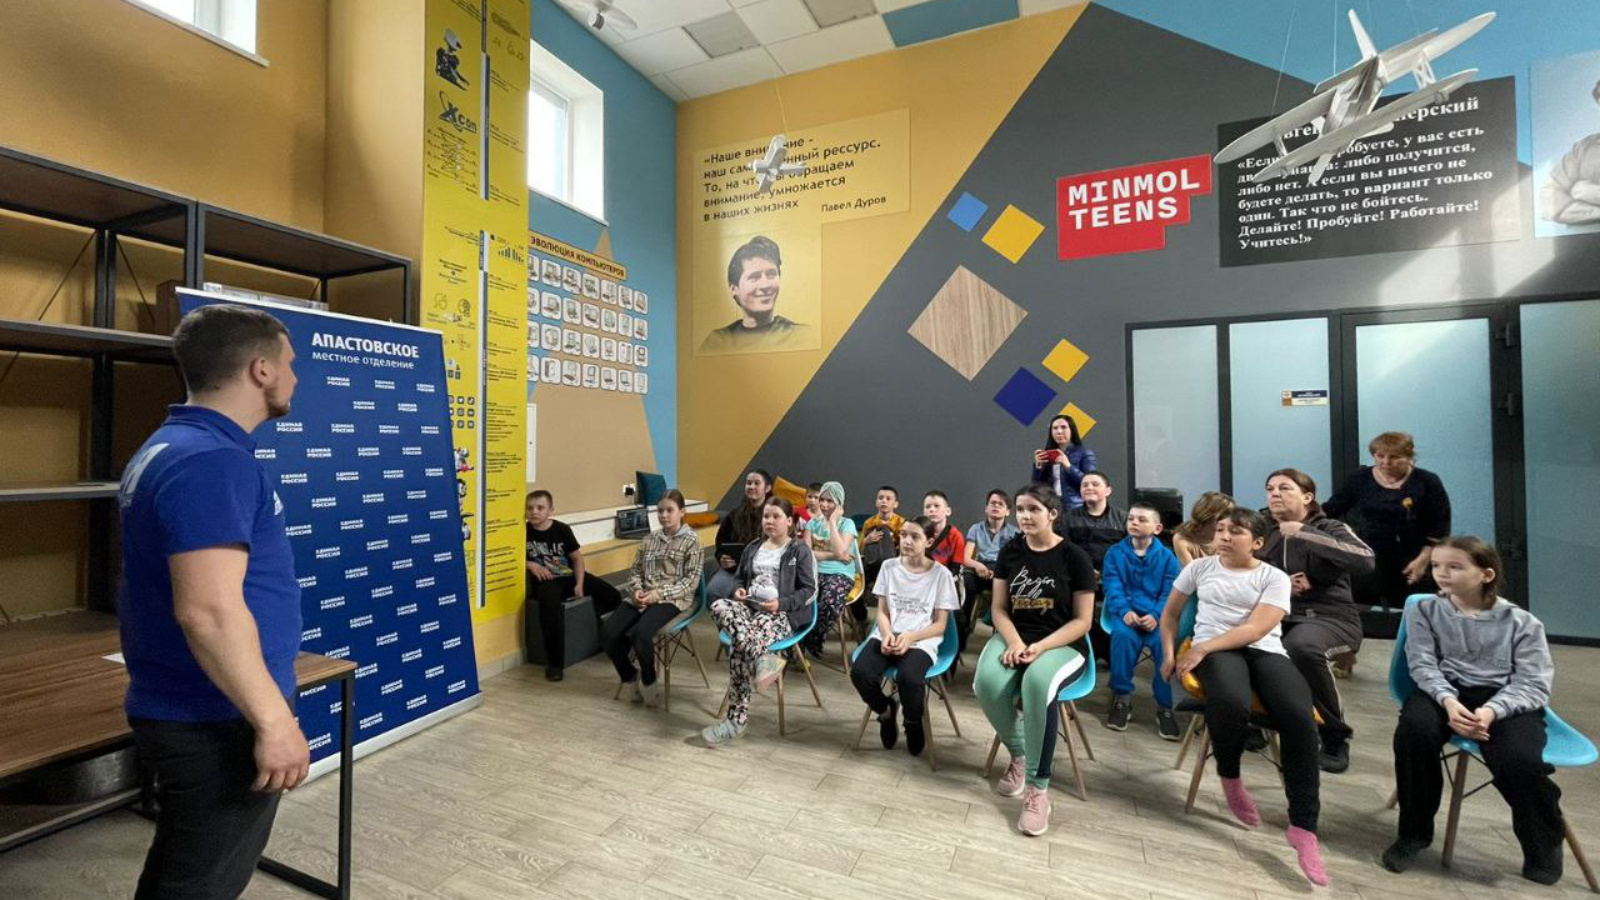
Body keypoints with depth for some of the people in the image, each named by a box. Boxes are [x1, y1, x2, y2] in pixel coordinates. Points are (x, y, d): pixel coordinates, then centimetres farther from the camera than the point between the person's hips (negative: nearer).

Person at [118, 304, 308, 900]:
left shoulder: (170, 446, 10)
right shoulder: (212, 460, -24)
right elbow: (209, 610, -29)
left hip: (183, 711, 10)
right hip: (218, 722, -10)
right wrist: (274, 720, -22)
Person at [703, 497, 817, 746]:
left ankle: (736, 719, -26)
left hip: (781, 614, -5)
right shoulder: (752, 549, 21)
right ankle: (763, 660, -48)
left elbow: (810, 591, -3)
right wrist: (738, 591, 2)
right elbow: (739, 579, 27)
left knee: (738, 646, -33)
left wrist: (781, 603, -18)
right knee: (720, 606, -31)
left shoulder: (800, 551, 2)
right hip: (750, 606, 6)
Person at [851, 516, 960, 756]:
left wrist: (910, 637, -18)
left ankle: (913, 722, 4)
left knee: (908, 678, -34)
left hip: (922, 641, -3)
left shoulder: (941, 574, -2)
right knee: (859, 672, -26)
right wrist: (887, 635, -14)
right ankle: (886, 711, 9)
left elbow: (940, 625, -2)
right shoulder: (889, 567, 7)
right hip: (888, 636, 3)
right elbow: (882, 612, 8)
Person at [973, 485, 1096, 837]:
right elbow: (999, 608, 5)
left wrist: (1039, 647, -18)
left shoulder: (1074, 557, -5)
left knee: (1037, 682, -38)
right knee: (987, 682, -29)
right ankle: (1019, 755, 1)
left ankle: (1038, 788, -21)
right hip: (1013, 638, 3)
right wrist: (1014, 642, -14)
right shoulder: (1010, 552, 4)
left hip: (1061, 645, -3)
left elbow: (1082, 621, -5)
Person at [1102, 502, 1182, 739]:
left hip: (1156, 616, 0)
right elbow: (1112, 587, -1)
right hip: (1126, 613, 0)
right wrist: (1125, 611, -20)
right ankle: (1122, 697, -13)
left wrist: (1156, 616, -20)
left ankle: (1165, 704, -9)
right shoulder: (1115, 553, 9)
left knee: (1165, 641, -30)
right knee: (1123, 635, -32)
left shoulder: (1167, 557, 8)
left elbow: (1170, 593, -2)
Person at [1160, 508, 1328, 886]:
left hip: (1266, 652, 1)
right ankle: (1230, 777, -2)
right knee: (1231, 704, -33)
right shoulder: (1199, 567, 12)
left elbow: (1257, 628, -7)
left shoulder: (1274, 578, 6)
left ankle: (1303, 827, -15)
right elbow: (1170, 614, 20)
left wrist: (1203, 647, -17)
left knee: (1300, 719, -28)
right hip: (1215, 651, -1)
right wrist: (1169, 654, 6)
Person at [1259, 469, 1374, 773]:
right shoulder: (1264, 533, 10)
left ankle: (1335, 735, -11)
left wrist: (1304, 533, -21)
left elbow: (1365, 561, -22)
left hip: (1331, 617, -4)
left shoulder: (1330, 528, -1)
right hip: (1280, 616, 4)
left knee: (1301, 645, -37)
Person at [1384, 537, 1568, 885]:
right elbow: (1423, 664, -2)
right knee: (1414, 728, -33)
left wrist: (1491, 711, -24)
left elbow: (1533, 684, -4)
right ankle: (1413, 832, -10)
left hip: (1507, 700, 0)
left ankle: (1544, 842, 9)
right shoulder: (1424, 611, 7)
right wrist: (1448, 701, -23)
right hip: (1445, 692, 0)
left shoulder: (1521, 622, 5)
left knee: (1519, 761, -31)